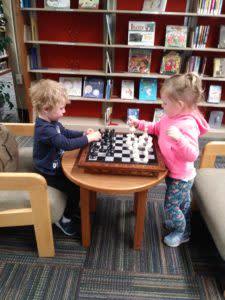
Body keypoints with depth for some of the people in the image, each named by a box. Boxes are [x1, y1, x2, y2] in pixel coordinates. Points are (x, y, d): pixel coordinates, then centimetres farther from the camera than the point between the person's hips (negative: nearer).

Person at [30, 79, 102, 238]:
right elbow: (67, 144, -39)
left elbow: (66, 133, 14)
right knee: (75, 188, -10)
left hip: (56, 165, 9)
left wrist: (83, 133, -2)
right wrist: (89, 138, -29)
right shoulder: (45, 129, -33)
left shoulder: (51, 121, -1)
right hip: (48, 172, -9)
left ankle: (73, 208, 32)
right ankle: (65, 219, 14)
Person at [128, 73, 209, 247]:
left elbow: (192, 155, -36)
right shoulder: (171, 117, -4)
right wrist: (139, 124, 3)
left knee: (170, 206, 8)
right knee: (183, 204, 28)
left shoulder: (187, 125, -31)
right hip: (175, 174, 8)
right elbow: (156, 128, 13)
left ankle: (181, 233, 34)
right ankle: (182, 226, 51)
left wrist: (179, 138, -51)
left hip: (180, 177, -8)